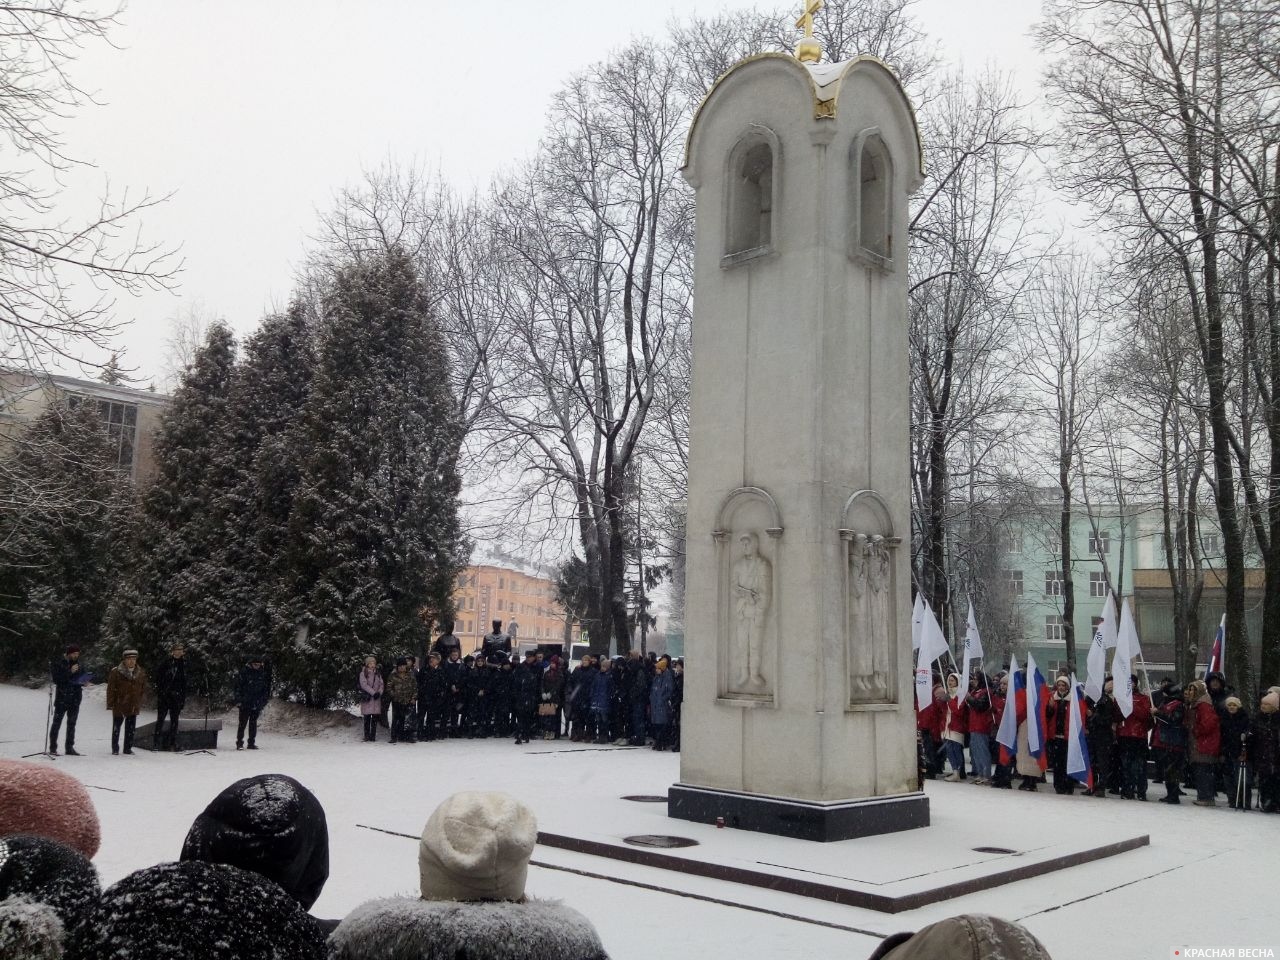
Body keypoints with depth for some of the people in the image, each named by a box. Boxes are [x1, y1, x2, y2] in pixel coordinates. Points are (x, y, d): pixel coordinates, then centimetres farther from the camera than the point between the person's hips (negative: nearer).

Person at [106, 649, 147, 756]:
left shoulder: (141, 673, 4)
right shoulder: (116, 672, -10)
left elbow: (143, 689, 14)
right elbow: (111, 689, -10)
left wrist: (139, 703, 12)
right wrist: (110, 704, -12)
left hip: (133, 706, 4)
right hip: (119, 705, -4)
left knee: (130, 728, 9)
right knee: (116, 727, 5)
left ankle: (128, 748, 19)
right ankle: (115, 749, 16)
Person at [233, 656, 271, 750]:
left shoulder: (263, 673, 3)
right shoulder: (244, 671, -8)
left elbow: (267, 689, 13)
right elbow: (238, 686, -6)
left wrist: (264, 701, 9)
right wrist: (238, 700, -9)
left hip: (256, 704, 4)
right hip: (245, 703, -3)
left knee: (253, 723, 9)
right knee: (242, 723, -2)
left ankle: (252, 743, 15)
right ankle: (239, 743, 3)